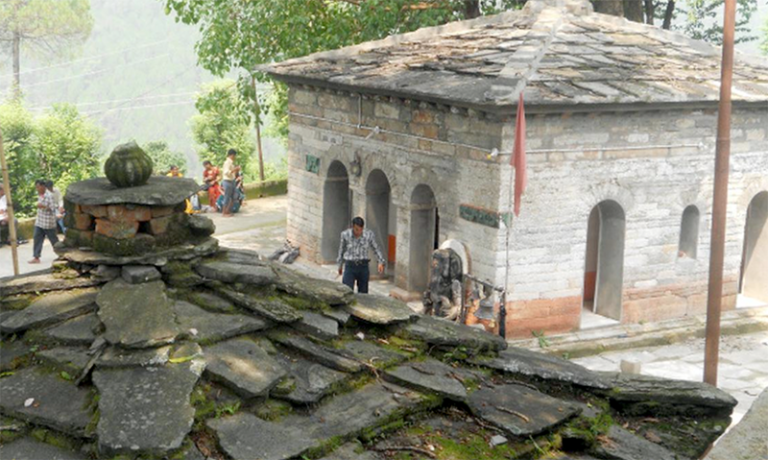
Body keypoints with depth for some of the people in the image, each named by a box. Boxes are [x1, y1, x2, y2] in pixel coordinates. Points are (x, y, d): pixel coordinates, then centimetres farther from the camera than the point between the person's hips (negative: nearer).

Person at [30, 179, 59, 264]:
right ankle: (36, 257, 2)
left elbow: (53, 208, -19)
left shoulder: (49, 196, -17)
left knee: (53, 239, 3)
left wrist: (43, 206, -31)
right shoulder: (39, 195, 9)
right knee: (37, 239, 1)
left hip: (48, 223, -8)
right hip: (39, 222, 8)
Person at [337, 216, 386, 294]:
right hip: (350, 266, -1)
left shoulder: (369, 235, -7)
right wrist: (340, 265, 19)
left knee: (363, 293, 8)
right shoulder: (345, 234, -7)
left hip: (363, 266, 1)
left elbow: (376, 248, 7)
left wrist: (381, 262, -5)